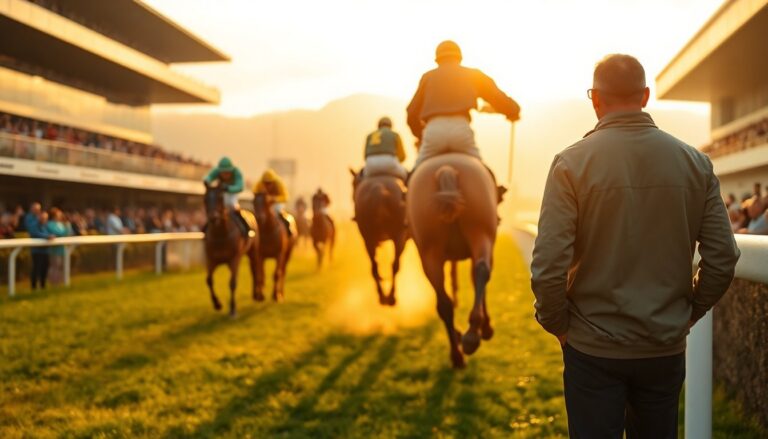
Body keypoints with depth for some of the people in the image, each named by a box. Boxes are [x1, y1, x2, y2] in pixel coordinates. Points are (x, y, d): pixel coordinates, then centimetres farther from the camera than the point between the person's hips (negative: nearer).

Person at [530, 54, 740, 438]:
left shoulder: (572, 162, -12)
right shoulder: (695, 162, -2)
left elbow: (548, 265, -17)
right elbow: (723, 258, -1)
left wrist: (557, 323, -2)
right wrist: (689, 313, 12)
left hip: (594, 348, -3)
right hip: (667, 348, 3)